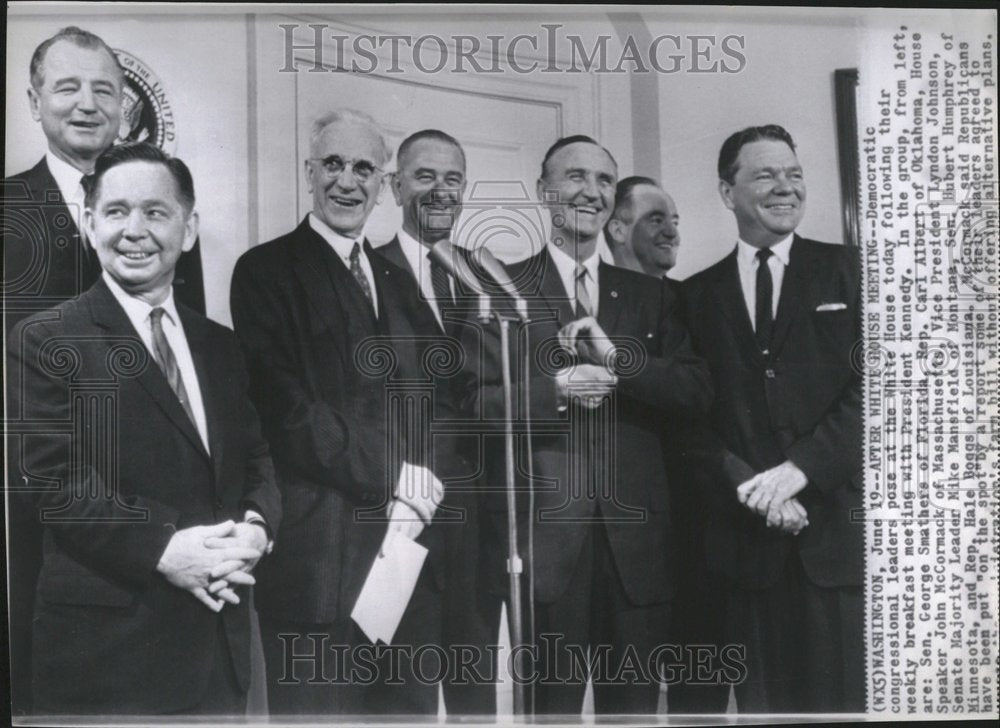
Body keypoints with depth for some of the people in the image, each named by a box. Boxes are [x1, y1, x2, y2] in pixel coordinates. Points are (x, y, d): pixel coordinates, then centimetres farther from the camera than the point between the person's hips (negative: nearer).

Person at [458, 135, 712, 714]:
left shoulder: (650, 296, 13)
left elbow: (697, 393, 2)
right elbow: (476, 400, -2)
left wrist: (616, 358, -11)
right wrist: (553, 390, -17)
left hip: (635, 535, 3)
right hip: (545, 532, -3)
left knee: (635, 701, 11)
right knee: (554, 701, 6)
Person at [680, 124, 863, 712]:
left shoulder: (850, 272, 6)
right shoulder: (699, 294, 12)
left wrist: (800, 468, -13)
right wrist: (749, 487, -9)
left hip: (839, 528, -1)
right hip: (746, 534, 2)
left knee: (845, 697, 1)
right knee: (761, 702, 7)